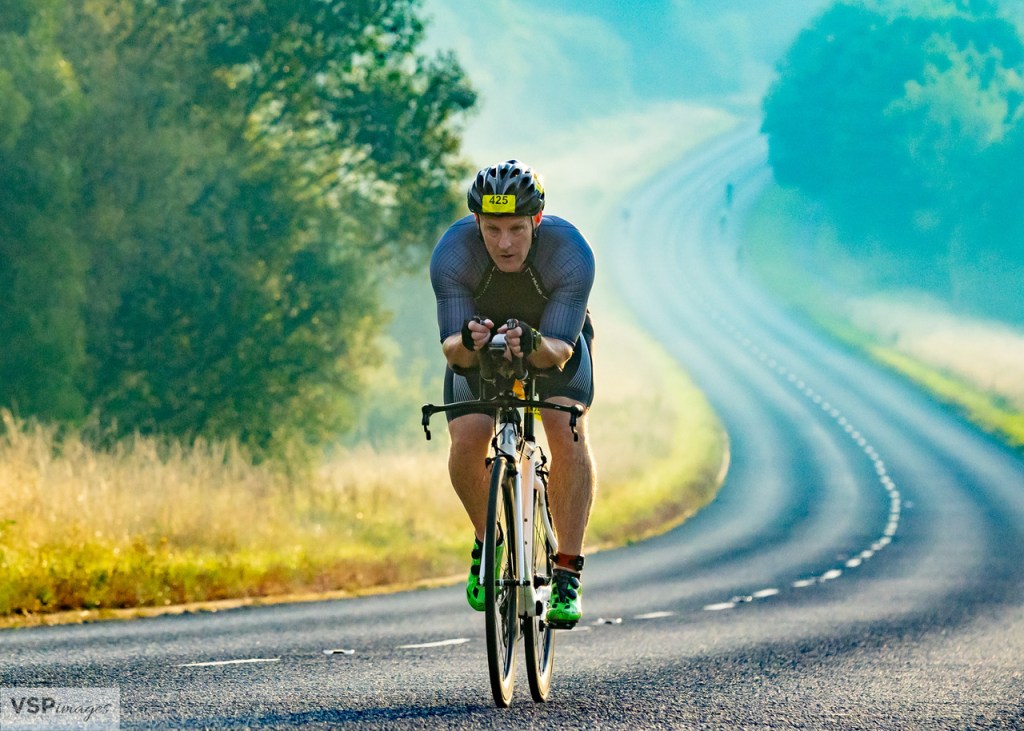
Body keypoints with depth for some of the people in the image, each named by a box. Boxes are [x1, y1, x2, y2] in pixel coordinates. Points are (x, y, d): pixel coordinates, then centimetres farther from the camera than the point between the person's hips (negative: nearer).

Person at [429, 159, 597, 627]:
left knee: (567, 430, -26)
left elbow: (559, 351, -37)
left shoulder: (571, 253, -35)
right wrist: (466, 342, -57)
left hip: (554, 339, -1)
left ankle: (567, 573, -20)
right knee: (466, 443, -20)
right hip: (479, 346, 1)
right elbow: (452, 351, -34)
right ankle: (488, 542, 9)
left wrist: (536, 345, -59)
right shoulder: (452, 254, -33)